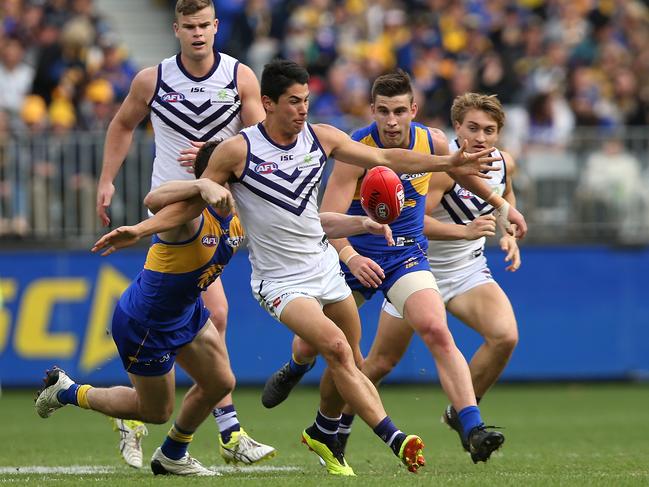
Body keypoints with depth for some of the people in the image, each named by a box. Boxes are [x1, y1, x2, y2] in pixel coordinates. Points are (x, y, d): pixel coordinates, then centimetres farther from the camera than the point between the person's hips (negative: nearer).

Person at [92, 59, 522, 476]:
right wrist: (138, 231, -18)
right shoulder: (238, 150, -14)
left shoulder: (321, 138, -1)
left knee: (350, 362, 11)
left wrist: (449, 164, 1)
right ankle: (396, 440, -27)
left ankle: (323, 435, 39)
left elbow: (386, 159, 7)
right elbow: (192, 203, -6)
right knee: (337, 349, -24)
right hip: (280, 281, -6)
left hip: (325, 265, 6)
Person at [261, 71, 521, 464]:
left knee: (438, 333, -23)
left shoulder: (434, 142, -8)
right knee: (310, 344, 13)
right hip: (355, 255, -1)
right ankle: (295, 370, 53)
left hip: (407, 255, 1)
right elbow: (328, 218, -25)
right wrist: (351, 257, -42)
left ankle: (474, 430, -30)